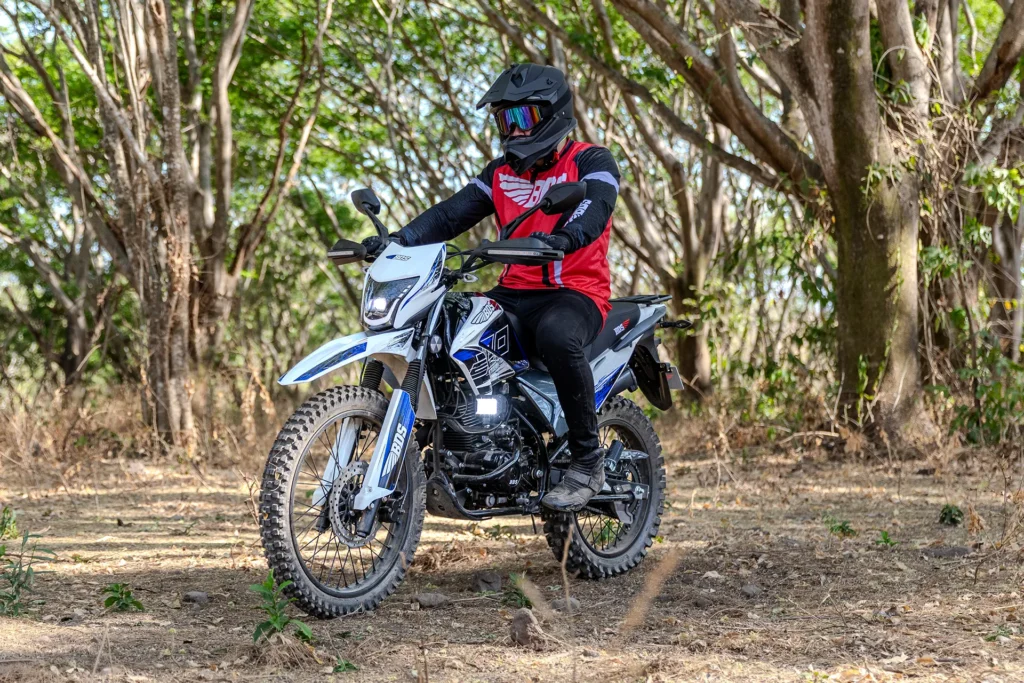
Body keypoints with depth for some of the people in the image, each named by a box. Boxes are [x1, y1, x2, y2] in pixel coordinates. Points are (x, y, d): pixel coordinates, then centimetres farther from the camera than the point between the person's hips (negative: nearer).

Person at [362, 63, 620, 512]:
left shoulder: (591, 162, -2)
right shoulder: (501, 173, 18)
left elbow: (593, 209, -23)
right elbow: (452, 213, 6)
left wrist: (563, 237, -45)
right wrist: (398, 240, -12)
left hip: (576, 293, -6)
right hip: (515, 293, 7)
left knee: (557, 337, -41)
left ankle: (587, 460, -25)